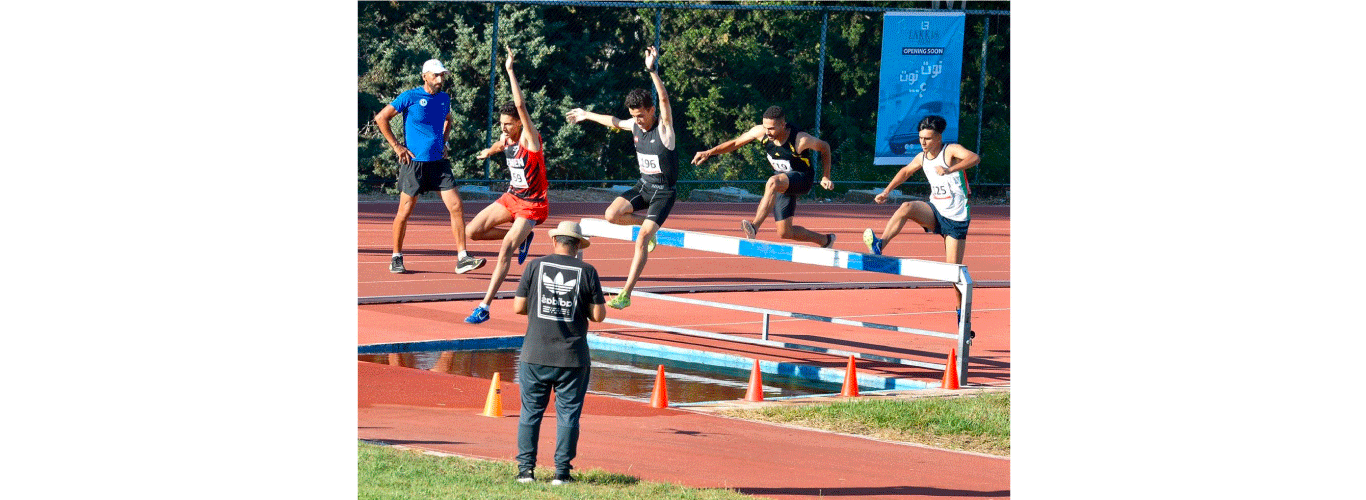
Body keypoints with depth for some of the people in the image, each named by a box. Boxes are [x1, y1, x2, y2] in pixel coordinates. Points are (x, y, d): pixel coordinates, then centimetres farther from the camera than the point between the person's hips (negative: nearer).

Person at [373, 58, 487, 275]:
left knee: (456, 207, -6)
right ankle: (396, 258, 17)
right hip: (414, 162, -5)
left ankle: (462, 259, -5)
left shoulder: (444, 98, 10)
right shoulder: (409, 98, -7)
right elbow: (381, 118, -4)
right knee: (405, 211, 1)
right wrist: (396, 146, -6)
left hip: (439, 162, 5)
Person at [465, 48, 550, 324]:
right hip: (511, 197, 8)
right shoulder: (507, 139, 3)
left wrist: (510, 71, -34)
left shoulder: (530, 138, -19)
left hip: (532, 205, -8)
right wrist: (488, 152, 54)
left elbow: (521, 106, -33)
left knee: (505, 250, -19)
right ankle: (522, 237, 20)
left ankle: (485, 307, -21)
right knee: (473, 231, 0)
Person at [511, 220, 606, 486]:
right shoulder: (587, 272, -3)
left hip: (535, 355, 1)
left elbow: (518, 307, -1)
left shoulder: (535, 266, -1)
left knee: (530, 412, 10)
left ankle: (526, 469, 8)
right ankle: (562, 471, 4)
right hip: (573, 358, -1)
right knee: (568, 414, 5)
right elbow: (599, 315, -3)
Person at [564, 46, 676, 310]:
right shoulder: (635, 125, 1)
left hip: (663, 192, -7)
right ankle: (648, 225, 18)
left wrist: (653, 71, -49)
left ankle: (625, 295, -17)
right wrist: (587, 115, 37)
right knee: (611, 215, -11)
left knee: (641, 240, -17)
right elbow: (614, 121, 23)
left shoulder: (664, 128, -19)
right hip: (643, 186, 7)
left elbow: (664, 100, -36)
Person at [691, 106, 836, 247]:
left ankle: (754, 226, -47)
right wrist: (709, 152, -12)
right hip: (784, 184, 6)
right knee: (784, 233, 4)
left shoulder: (800, 140, -25)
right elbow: (735, 143, 0)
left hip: (802, 180, -6)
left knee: (773, 182, -40)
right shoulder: (760, 132, -13)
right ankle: (825, 240, 30)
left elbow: (825, 147, -7)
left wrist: (825, 177, -6)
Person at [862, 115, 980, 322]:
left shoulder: (951, 151, -15)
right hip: (935, 212, 5)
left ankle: (961, 309, 17)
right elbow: (906, 171, 25)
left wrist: (950, 170, -50)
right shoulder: (922, 157, 4)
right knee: (907, 207, -27)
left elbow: (974, 158, -35)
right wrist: (886, 191, 19)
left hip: (956, 218, -5)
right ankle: (880, 245, -36)